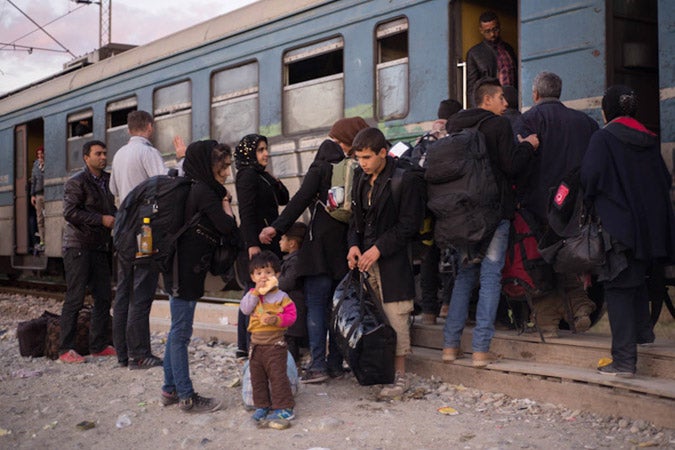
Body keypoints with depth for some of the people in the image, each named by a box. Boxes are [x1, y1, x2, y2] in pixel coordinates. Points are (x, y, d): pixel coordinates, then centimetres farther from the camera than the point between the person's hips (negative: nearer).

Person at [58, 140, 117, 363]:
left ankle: (99, 345, 16)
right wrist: (101, 219, -18)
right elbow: (70, 212, -18)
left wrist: (115, 219, 7)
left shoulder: (107, 180, 17)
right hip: (78, 247, -7)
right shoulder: (77, 182, -7)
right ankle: (66, 349, 1)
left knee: (104, 297, 7)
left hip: (100, 247, 7)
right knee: (75, 298, -5)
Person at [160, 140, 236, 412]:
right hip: (187, 268, -10)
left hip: (182, 267, 10)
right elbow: (228, 226, -16)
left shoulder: (197, 188, 13)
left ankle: (170, 390, 24)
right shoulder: (204, 191, -15)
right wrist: (225, 201, -2)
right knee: (181, 332, -4)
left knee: (178, 330, 15)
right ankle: (187, 397, 3)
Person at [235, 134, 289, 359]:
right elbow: (247, 212, -18)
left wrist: (276, 183, 2)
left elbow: (283, 200, 21)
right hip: (257, 241, -10)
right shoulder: (247, 175, -9)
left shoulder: (262, 176, 18)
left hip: (268, 241, 10)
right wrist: (252, 244, -24)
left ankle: (244, 345, 17)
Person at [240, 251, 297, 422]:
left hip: (275, 344, -5)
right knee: (257, 377, 12)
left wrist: (276, 319, -25)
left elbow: (291, 316, -9)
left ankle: (284, 407, 1)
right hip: (256, 343, 5)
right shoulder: (252, 294, 8)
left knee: (278, 376, -5)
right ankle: (262, 405, 23)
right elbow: (245, 309, -8)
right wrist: (256, 292, -15)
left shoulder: (281, 296, -6)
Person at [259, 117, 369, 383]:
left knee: (316, 305, 0)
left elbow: (301, 199, -13)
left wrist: (277, 228, -15)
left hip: (321, 244, -4)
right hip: (346, 245, 4)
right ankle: (335, 363, 13)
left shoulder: (322, 166, -5)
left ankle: (318, 365, -4)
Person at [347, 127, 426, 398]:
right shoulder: (361, 177, 13)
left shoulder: (406, 179, -10)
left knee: (395, 317, -5)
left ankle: (400, 375, 5)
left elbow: (410, 224, -11)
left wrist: (379, 248, -14)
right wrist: (354, 244, 3)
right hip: (366, 256, 6)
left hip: (394, 260, -6)